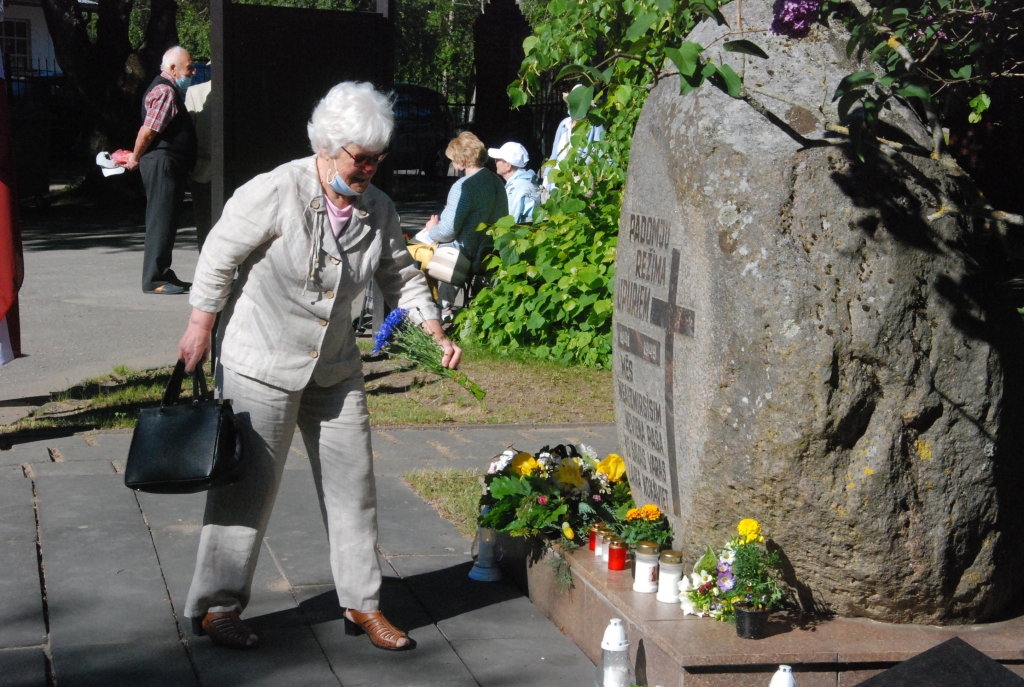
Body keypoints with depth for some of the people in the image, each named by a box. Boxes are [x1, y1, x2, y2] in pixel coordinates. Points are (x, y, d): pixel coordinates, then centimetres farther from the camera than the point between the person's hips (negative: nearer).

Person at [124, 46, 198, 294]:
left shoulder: (171, 91, 21)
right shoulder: (165, 92, -15)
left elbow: (149, 132, 25)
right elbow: (147, 131, -19)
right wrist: (135, 158, -8)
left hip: (171, 166, 11)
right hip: (162, 163, -11)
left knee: (167, 220, 15)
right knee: (161, 221, -9)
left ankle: (163, 274, 22)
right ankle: (154, 280, -7)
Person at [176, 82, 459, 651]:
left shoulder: (378, 210, -1)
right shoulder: (276, 193, -19)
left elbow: (401, 277, 11)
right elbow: (219, 257, -12)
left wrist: (437, 332, -1)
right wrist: (201, 331, -8)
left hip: (336, 368, 6)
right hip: (261, 363, -6)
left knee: (353, 482, 8)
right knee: (247, 484, 0)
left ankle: (362, 603, 20)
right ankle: (217, 606, 14)